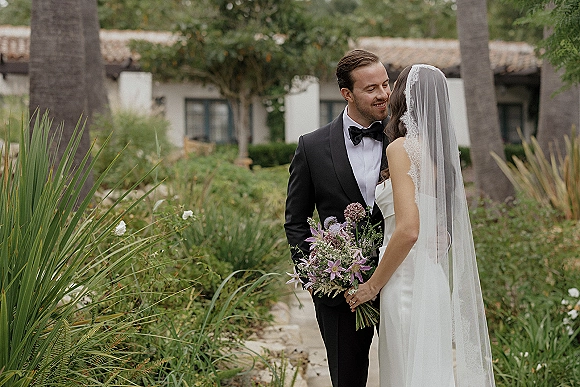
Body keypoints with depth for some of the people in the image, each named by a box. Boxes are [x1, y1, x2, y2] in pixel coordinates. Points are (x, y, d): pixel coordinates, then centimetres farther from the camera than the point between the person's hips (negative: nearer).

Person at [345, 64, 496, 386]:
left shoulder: (402, 148, -13)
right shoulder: (441, 149, 11)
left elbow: (408, 229, -21)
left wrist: (373, 286, -11)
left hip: (408, 284, -8)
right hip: (433, 281, 8)